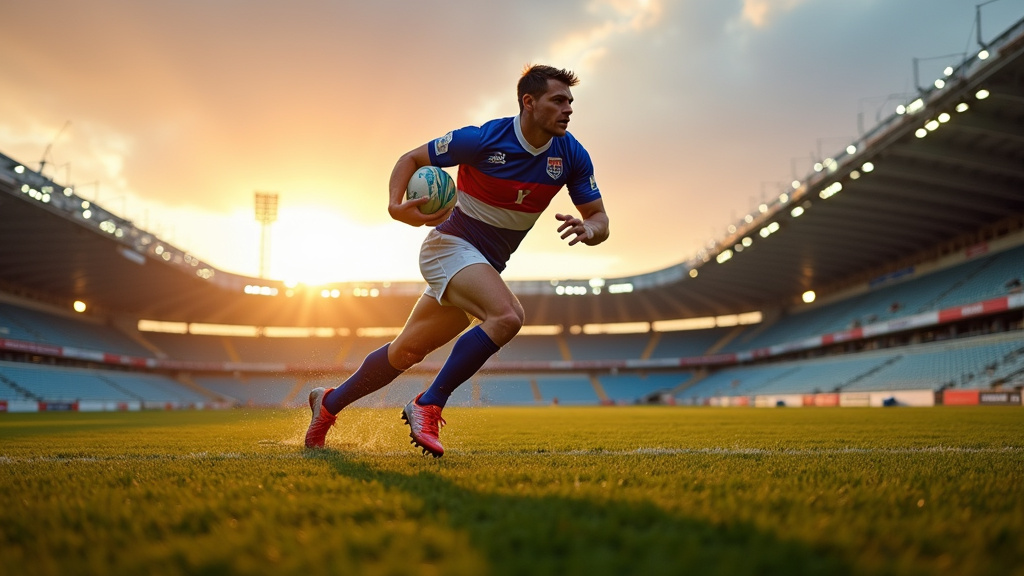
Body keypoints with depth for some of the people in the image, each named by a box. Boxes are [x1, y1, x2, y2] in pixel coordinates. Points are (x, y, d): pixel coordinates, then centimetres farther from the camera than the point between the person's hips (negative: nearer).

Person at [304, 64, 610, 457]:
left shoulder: (572, 155, -5)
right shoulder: (482, 139, -18)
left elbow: (599, 218, 1)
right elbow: (411, 158, -5)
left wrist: (586, 230, -24)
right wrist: (396, 206, -23)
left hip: (486, 266, 6)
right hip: (451, 245, -6)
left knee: (408, 351, 13)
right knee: (507, 316, -32)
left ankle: (329, 403, 33)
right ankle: (427, 406, -19)